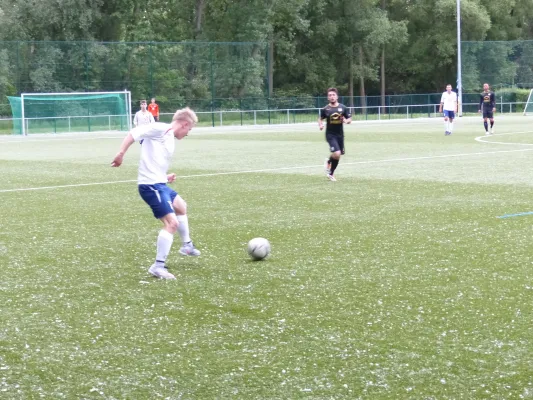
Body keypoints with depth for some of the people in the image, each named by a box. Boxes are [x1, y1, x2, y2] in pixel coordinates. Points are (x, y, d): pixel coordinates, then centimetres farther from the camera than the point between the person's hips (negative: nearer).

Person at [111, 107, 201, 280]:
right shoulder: (161, 129, -11)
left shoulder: (169, 140, 18)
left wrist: (165, 177, 21)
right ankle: (158, 266, -10)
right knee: (172, 222, -17)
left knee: (181, 206, 32)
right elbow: (135, 132, -20)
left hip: (159, 183, 11)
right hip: (151, 185, -11)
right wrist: (121, 153, -26)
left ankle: (187, 246, 52)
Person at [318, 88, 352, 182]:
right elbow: (320, 119, 10)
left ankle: (331, 173, 31)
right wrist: (320, 125, -12)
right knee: (337, 154, -21)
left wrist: (346, 121, -17)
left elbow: (349, 119, 5)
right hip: (330, 134, -3)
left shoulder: (343, 108, -1)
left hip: (340, 134, 3)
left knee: (338, 156, 10)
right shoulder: (325, 109, -4)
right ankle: (328, 162, 12)